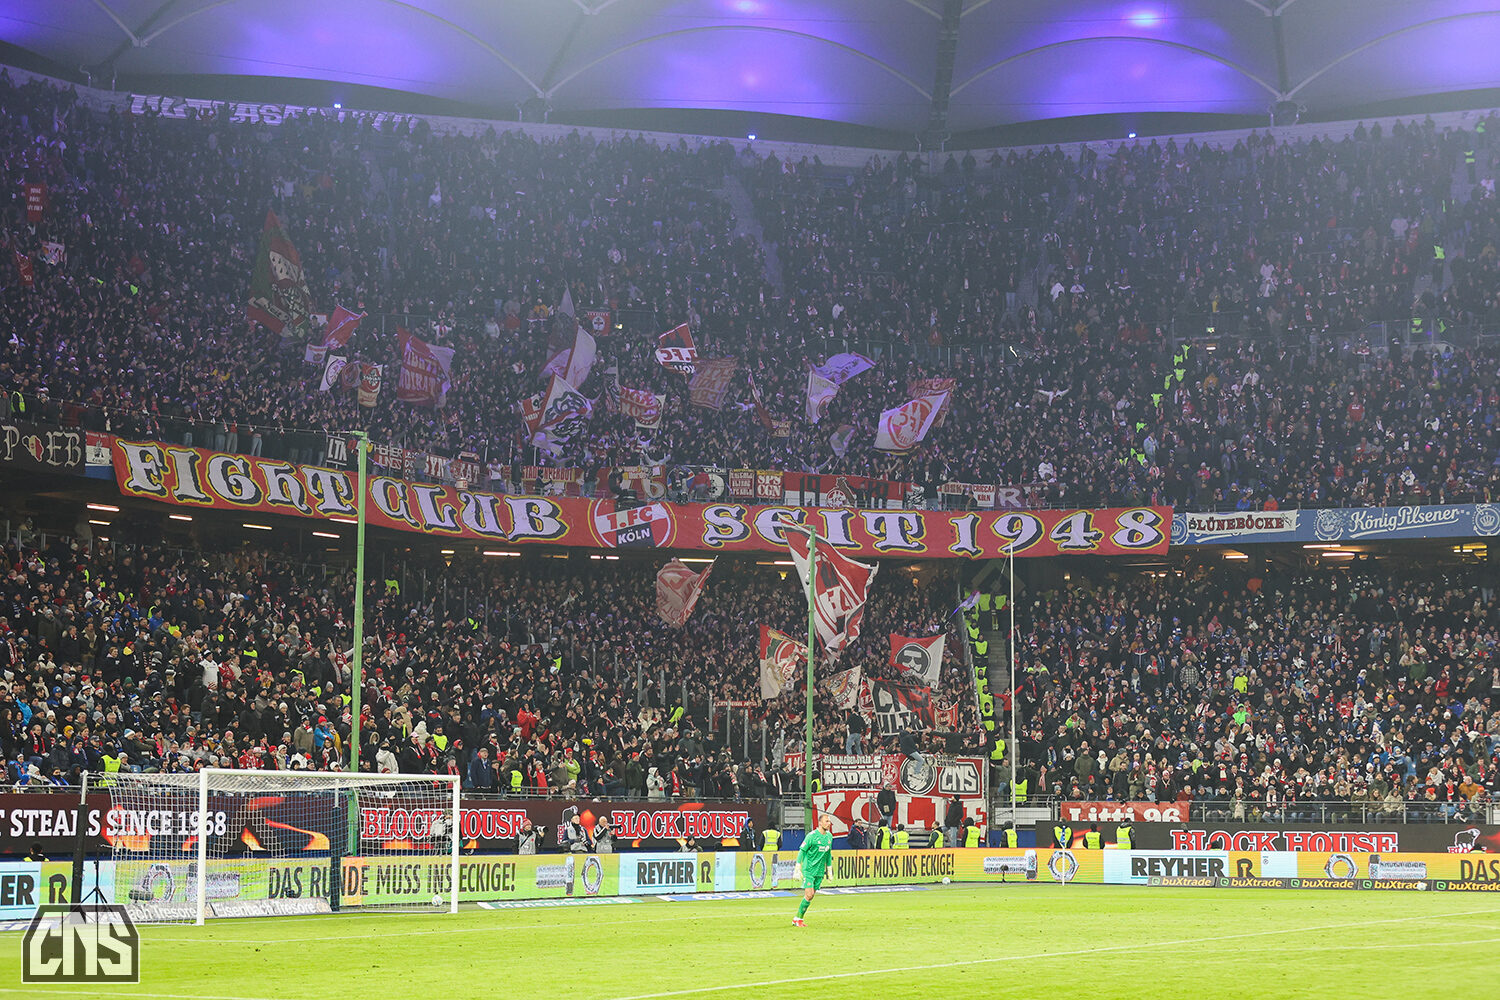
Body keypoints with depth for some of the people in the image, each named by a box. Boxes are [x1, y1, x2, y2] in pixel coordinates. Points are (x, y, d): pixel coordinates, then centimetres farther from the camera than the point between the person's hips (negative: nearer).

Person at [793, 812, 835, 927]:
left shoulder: (829, 836, 9)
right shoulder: (812, 836, -11)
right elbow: (801, 851, -8)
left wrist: (829, 871, 20)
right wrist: (798, 870, -12)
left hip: (820, 871, 6)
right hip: (808, 870, -6)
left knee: (810, 896, 5)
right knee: (809, 894, -14)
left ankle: (799, 919, 14)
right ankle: (797, 920, -4)